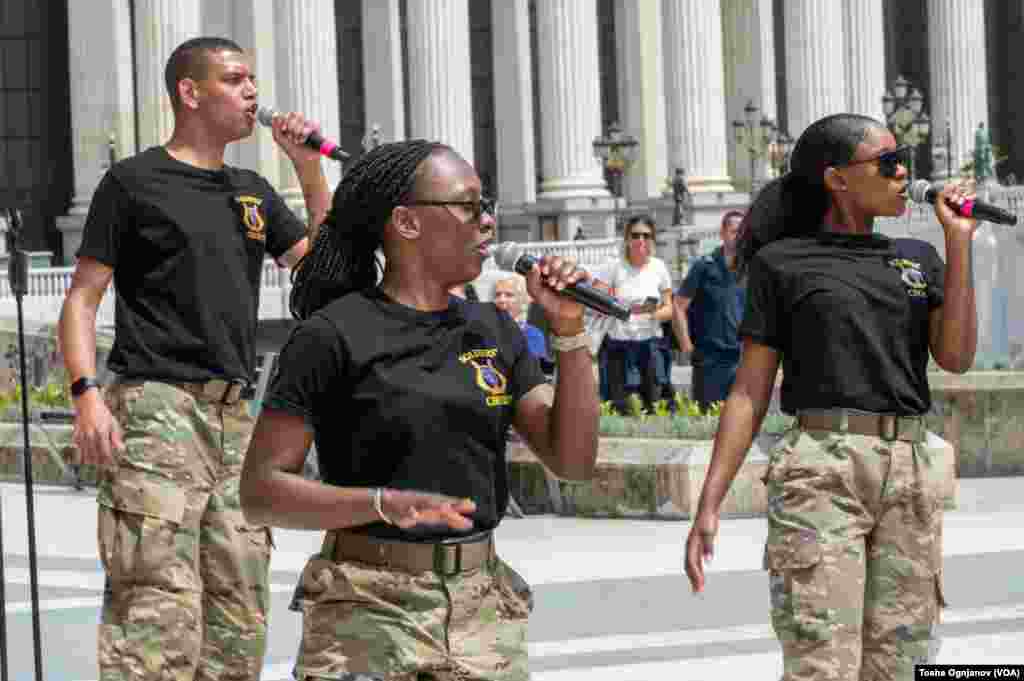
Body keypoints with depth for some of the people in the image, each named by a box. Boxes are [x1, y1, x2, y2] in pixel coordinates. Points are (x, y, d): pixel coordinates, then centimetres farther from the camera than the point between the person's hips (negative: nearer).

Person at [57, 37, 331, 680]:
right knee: (159, 605, -18)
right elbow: (82, 298, 1)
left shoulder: (252, 192, 21)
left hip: (235, 416, 7)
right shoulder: (135, 181, 4)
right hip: (157, 408, -7)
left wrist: (309, 166, 10)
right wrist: (86, 392, -14)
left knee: (238, 617, 5)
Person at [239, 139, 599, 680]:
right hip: (368, 613, -5)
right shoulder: (334, 336, -7)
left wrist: (569, 330, -3)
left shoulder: (493, 331, 10)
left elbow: (574, 460, 6)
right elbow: (260, 493, -10)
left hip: (482, 610, 5)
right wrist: (386, 504, -25)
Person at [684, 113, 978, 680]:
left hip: (911, 474, 5)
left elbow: (956, 357, 3)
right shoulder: (780, 264, 5)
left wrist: (958, 243, -1)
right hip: (821, 472, -5)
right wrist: (707, 507, -5)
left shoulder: (919, 260, 17)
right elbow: (750, 392, 3)